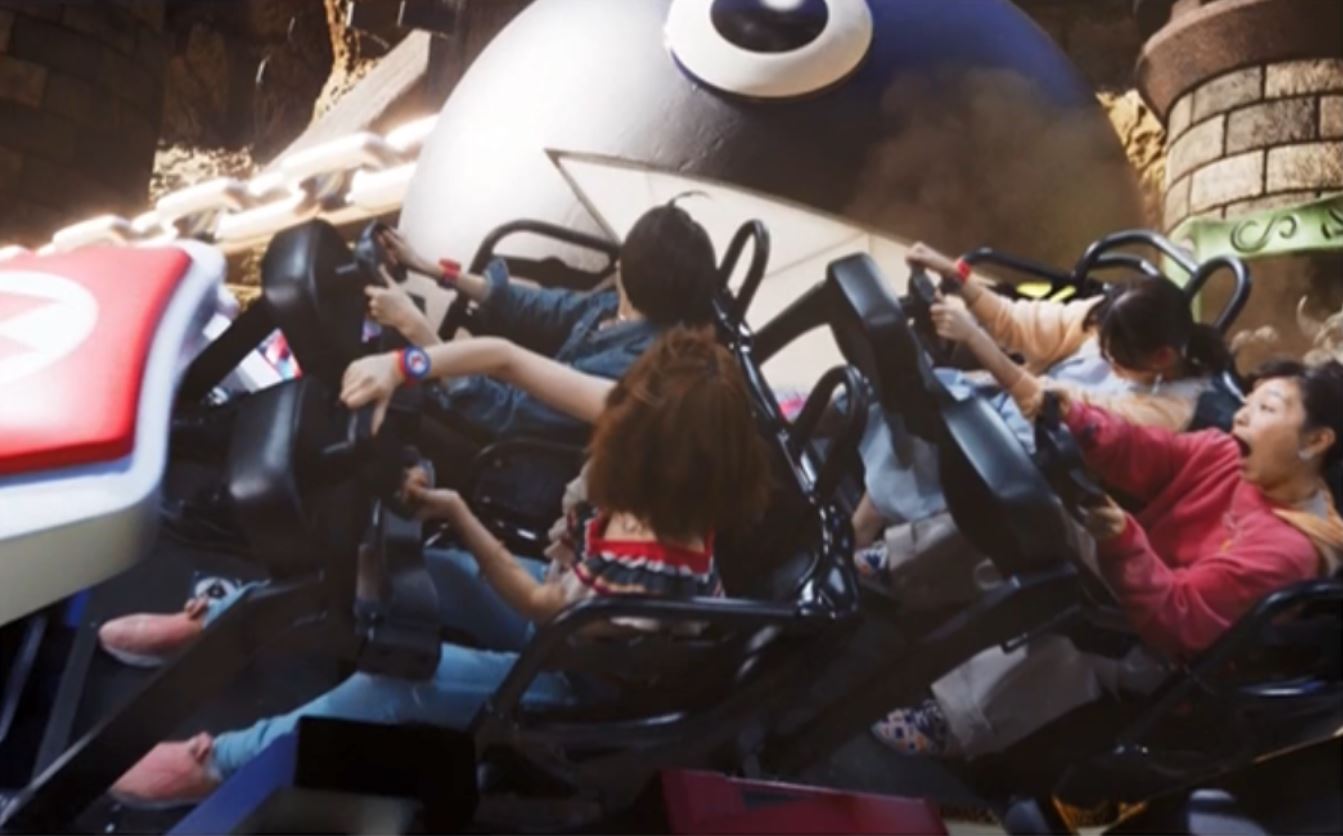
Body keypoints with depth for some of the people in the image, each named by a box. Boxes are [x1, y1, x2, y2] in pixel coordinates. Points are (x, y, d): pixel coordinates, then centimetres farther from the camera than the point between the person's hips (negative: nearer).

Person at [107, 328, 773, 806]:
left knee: (403, 678, -20)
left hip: (588, 685, -7)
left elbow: (535, 605, -20)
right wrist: (401, 364, -35)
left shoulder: (642, 562, -42)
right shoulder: (660, 454, -24)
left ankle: (223, 764, -2)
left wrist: (457, 515, -17)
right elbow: (504, 359, -22)